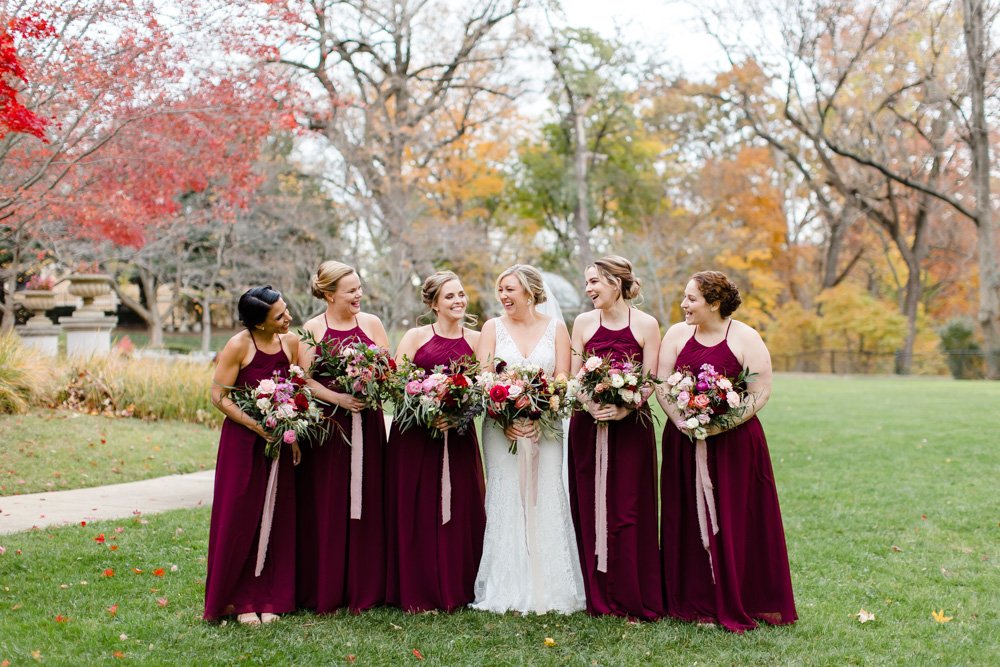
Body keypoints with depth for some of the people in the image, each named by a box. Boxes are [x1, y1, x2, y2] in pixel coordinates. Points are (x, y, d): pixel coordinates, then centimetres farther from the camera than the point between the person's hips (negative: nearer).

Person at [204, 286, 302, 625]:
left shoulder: (291, 342, 4)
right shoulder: (239, 346, -10)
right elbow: (219, 396, -10)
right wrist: (256, 425, -18)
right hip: (242, 441, -4)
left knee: (277, 520, 7)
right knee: (240, 519, 0)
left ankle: (267, 598, 18)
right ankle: (239, 600, 12)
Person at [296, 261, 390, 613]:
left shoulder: (371, 323, 8)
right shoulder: (312, 329, 1)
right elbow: (304, 378, -6)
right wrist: (338, 398, -18)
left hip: (367, 423, 2)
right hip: (327, 425, -2)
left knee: (366, 503, 4)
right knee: (325, 507, 0)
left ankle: (364, 589, 14)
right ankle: (323, 592, 10)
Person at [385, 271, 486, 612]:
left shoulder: (476, 340, 10)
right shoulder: (415, 337, 3)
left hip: (459, 439, 2)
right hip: (415, 436, -2)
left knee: (460, 512, 2)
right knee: (417, 514, 0)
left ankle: (455, 589, 14)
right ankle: (417, 593, 9)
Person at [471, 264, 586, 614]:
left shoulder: (556, 328, 6)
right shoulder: (493, 327, 7)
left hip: (544, 425, 0)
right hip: (501, 426, 0)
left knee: (545, 501, -2)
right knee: (504, 502, -2)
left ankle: (548, 591, 5)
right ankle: (506, 591, 3)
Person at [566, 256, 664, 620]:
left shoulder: (646, 325, -1)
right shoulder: (584, 322, 6)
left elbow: (650, 381, -3)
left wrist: (624, 409, -19)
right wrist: (591, 406, -13)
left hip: (631, 425, -2)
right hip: (588, 426, 3)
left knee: (629, 512, -1)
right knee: (591, 509, 4)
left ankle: (635, 600, 8)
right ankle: (599, 599, 13)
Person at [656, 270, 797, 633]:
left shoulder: (746, 338, -4)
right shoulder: (676, 334, 6)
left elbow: (761, 393, -7)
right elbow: (662, 386, 3)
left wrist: (724, 425, -17)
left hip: (734, 443, -3)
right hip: (684, 444, 3)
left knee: (738, 522, 1)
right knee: (690, 522, 5)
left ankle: (748, 602, 13)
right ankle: (699, 602, 15)